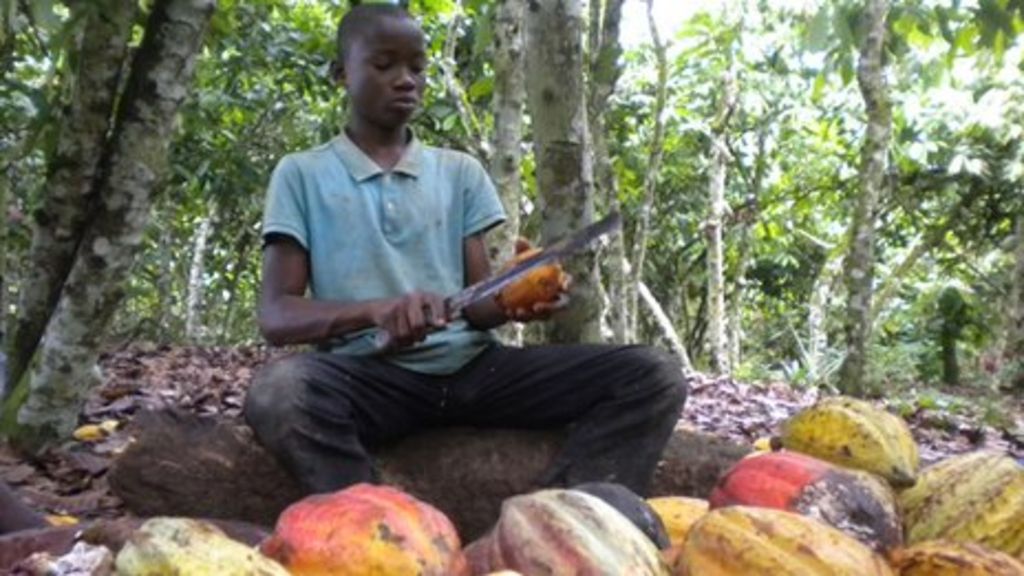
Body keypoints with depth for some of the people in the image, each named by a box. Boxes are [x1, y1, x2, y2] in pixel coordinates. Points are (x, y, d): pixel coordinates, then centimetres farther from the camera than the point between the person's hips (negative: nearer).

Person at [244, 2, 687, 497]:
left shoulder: (460, 171, 15)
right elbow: (276, 317, -3)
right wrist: (375, 310, -22)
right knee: (277, 391, -37)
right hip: (368, 375, -3)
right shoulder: (302, 175, 7)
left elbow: (479, 301, 10)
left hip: (471, 365, 3)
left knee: (653, 375, -15)